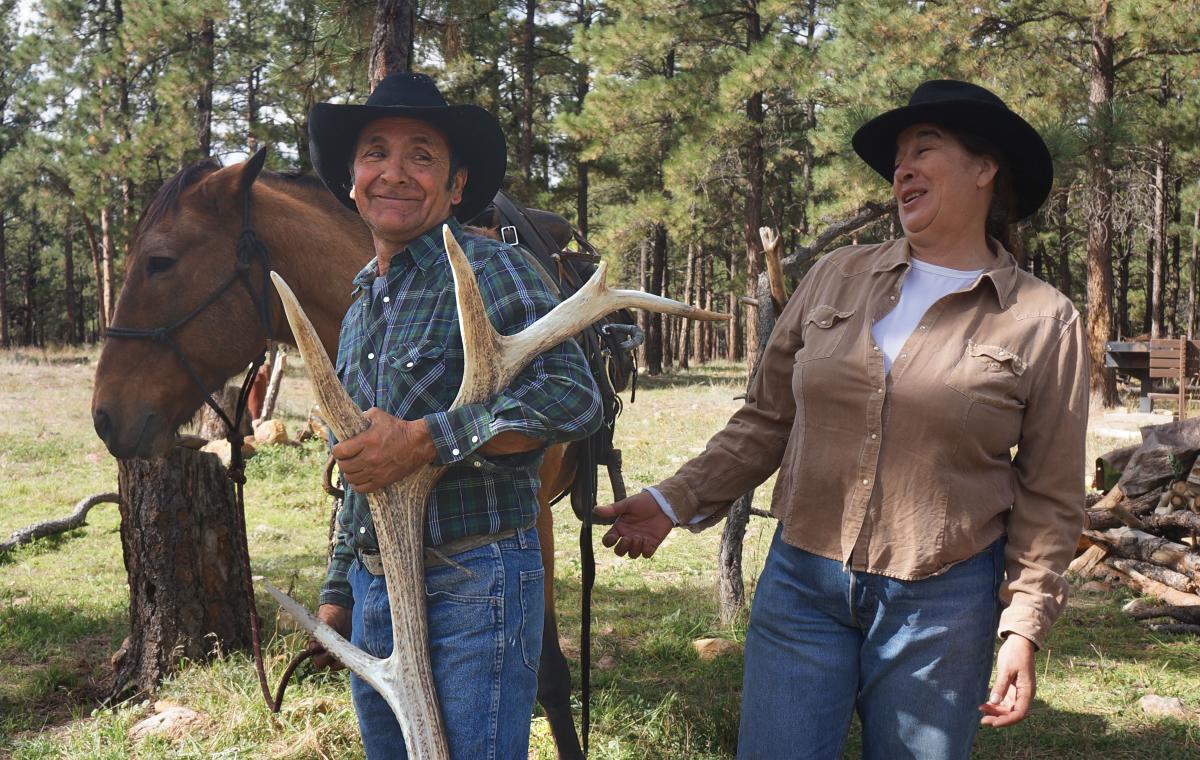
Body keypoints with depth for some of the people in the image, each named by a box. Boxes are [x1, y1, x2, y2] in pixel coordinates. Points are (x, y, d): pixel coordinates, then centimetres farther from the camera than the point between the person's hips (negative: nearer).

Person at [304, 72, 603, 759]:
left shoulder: (490, 270, -9)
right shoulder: (362, 305, 15)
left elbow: (573, 398, -23)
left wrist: (427, 440, -27)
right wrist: (338, 593, 21)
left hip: (473, 585, -8)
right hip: (375, 591, 8)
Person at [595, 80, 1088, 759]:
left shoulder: (1044, 322, -3)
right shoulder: (837, 278, 3)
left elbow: (1049, 498, 0)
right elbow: (768, 419, 8)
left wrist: (1024, 628, -5)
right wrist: (676, 501, 1)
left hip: (941, 601, -1)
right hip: (801, 582, 2)